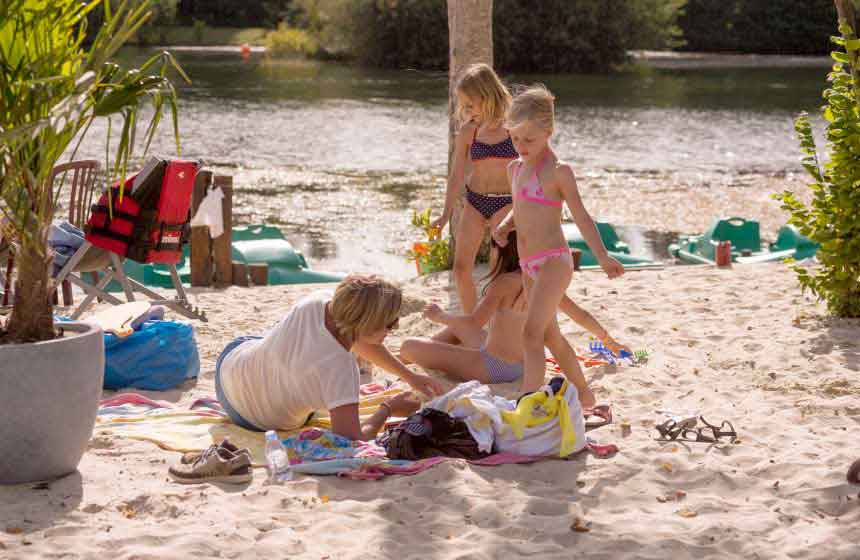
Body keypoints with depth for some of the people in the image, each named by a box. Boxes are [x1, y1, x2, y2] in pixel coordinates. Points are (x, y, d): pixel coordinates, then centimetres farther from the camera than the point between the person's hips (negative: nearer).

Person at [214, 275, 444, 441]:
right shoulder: (341, 368, -41)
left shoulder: (318, 302, -25)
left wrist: (409, 376, 0)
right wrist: (388, 409, -24)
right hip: (261, 423, -3)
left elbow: (357, 338, -4)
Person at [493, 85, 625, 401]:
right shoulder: (515, 168, 12)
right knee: (549, 334, 19)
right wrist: (504, 226, 5)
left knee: (532, 332, -20)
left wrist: (602, 256, -18)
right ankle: (584, 395, 35)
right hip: (529, 266, 9)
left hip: (553, 262, -9)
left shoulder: (557, 171, -9)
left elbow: (581, 216, -9)